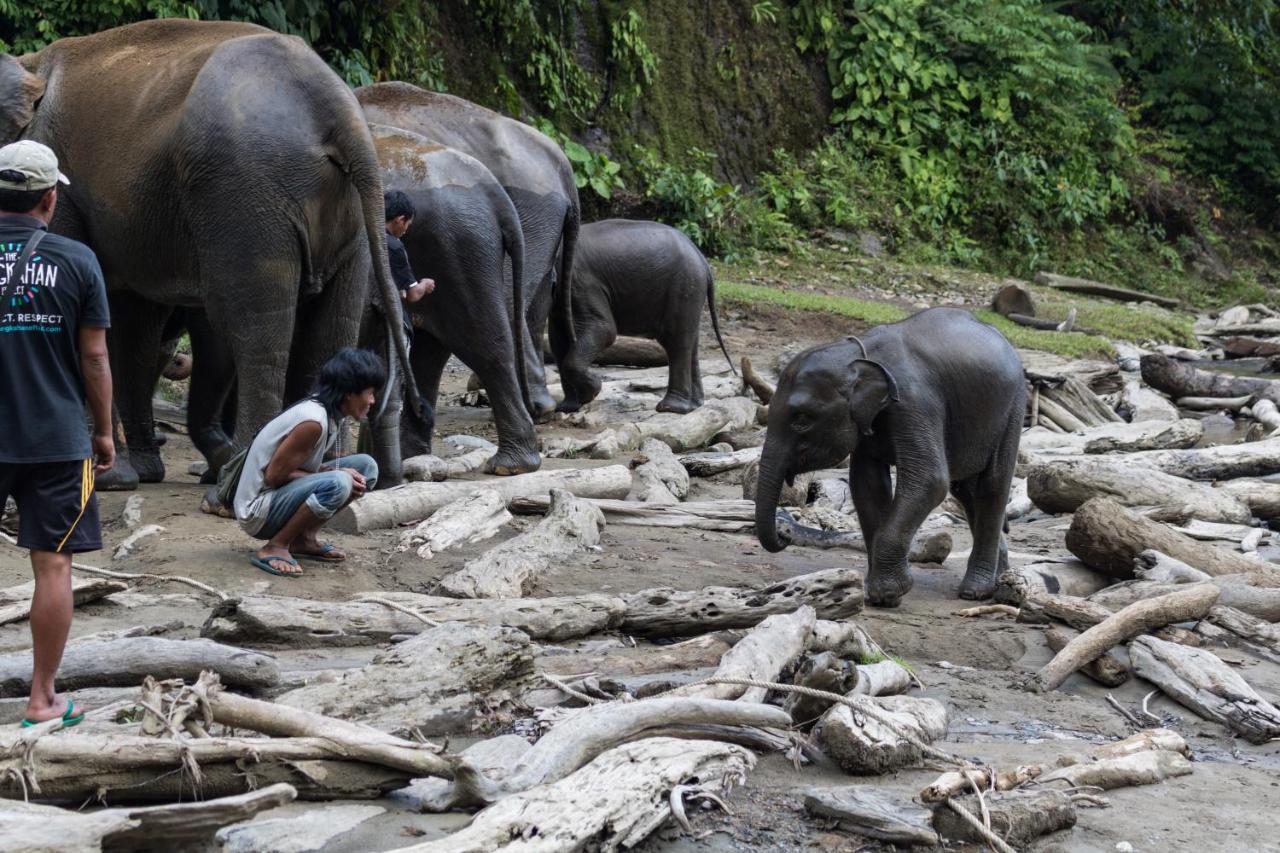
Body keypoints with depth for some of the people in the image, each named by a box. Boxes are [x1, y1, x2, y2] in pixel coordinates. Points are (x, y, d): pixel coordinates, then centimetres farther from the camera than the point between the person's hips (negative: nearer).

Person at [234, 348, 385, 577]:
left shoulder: (327, 415, 3)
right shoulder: (313, 421, -25)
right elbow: (274, 475, -22)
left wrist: (332, 472, -7)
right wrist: (336, 474, -16)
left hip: (282, 495, 9)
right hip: (257, 511, -9)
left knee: (365, 466, 4)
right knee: (338, 484, -32)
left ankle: (305, 538, 6)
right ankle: (274, 548, -16)